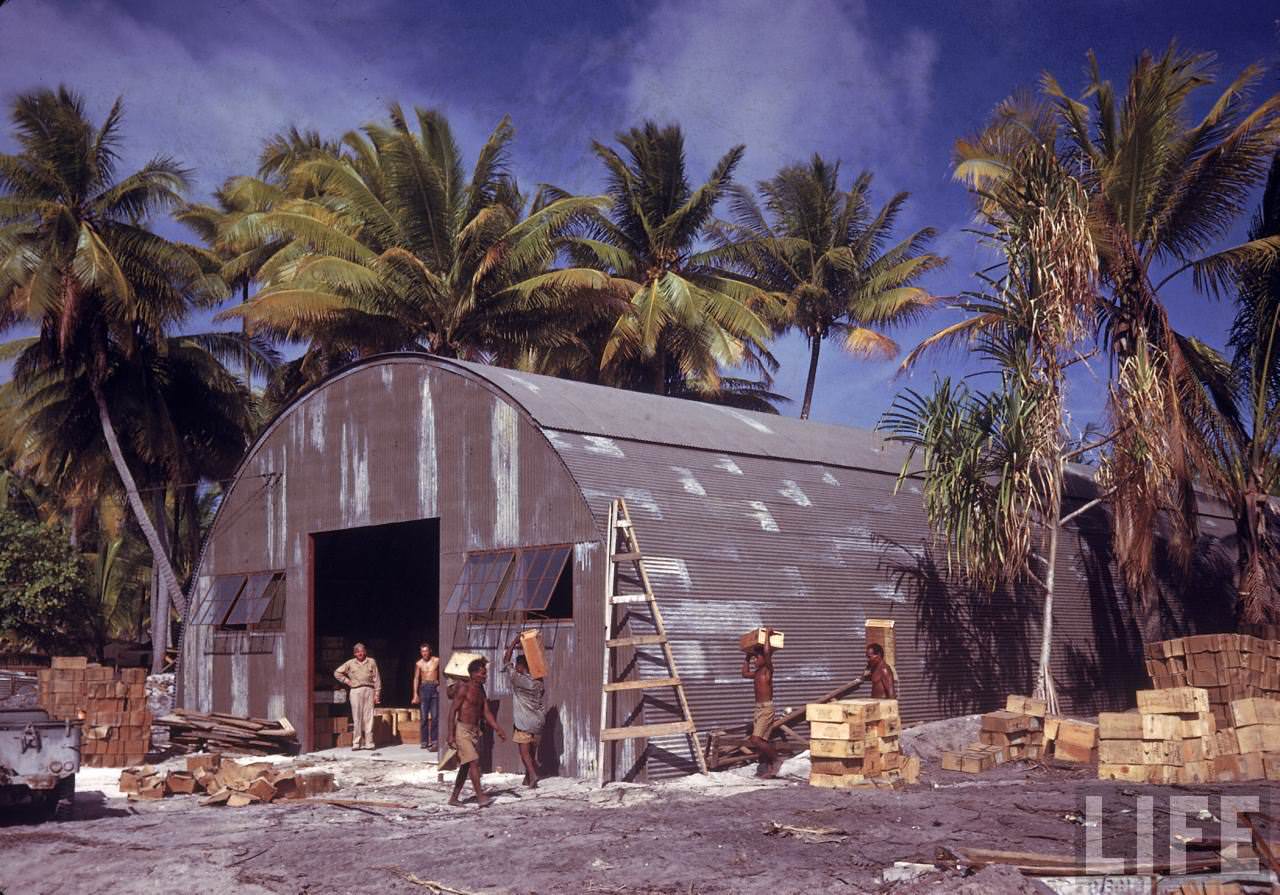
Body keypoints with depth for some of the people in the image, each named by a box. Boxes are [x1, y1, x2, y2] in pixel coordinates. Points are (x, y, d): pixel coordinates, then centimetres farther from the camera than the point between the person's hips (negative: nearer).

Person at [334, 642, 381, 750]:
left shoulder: (371, 662, 8)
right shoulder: (350, 663, 10)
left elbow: (376, 679, 6)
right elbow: (337, 673, 16)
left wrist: (377, 694, 1)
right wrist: (347, 681, 5)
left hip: (369, 690, 0)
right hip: (356, 691, 0)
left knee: (368, 717, -2)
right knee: (357, 717, -1)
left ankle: (368, 743, 1)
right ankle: (356, 743, 2)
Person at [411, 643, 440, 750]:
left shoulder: (437, 661, 3)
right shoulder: (419, 664, 6)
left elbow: (441, 674, 8)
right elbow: (416, 679, 6)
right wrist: (415, 694, -1)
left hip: (435, 688, -1)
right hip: (424, 688, 1)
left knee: (435, 716, -6)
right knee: (423, 717, 1)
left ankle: (434, 740, -3)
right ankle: (424, 741, 5)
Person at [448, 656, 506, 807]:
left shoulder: (481, 690, 11)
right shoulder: (464, 689, -12)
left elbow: (486, 712, 14)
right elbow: (453, 711, -13)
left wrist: (498, 730, 5)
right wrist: (451, 734, -18)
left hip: (475, 731, 8)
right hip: (462, 730, -8)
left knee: (466, 766, 10)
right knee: (473, 762, -15)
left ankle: (454, 798, 17)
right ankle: (480, 797, -16)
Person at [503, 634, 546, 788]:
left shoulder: (518, 680, -11)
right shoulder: (540, 683, 6)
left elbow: (506, 662, -8)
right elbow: (544, 706, 9)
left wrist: (514, 642, -6)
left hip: (523, 724, -6)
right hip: (537, 723, 6)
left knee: (525, 752, -5)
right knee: (532, 753, 13)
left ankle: (532, 775, -22)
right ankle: (528, 778, 21)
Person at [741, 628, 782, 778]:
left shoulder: (768, 669, -9)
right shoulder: (758, 673, 14)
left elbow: (767, 651, -24)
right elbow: (745, 673, 32)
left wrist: (767, 635, -13)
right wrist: (747, 657, 29)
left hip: (766, 708, -9)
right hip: (759, 708, 9)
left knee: (756, 739, -16)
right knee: (760, 741, 8)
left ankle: (776, 760, -3)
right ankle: (765, 767, 12)